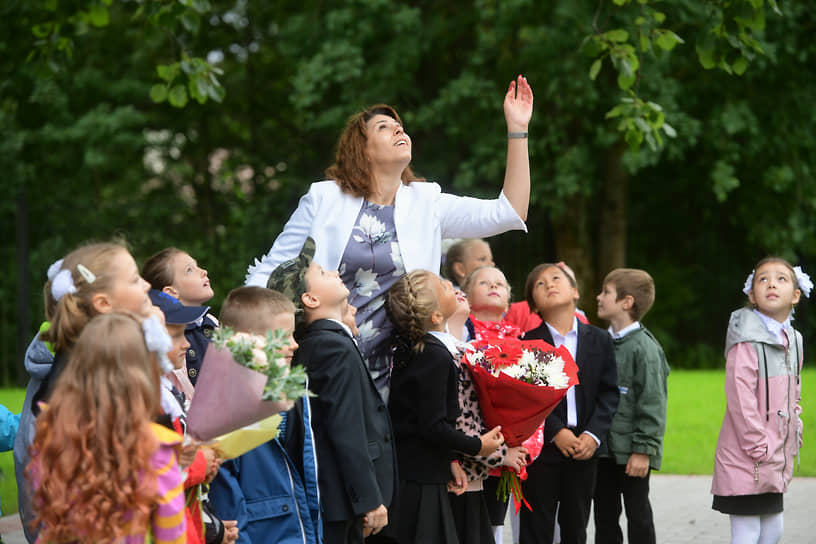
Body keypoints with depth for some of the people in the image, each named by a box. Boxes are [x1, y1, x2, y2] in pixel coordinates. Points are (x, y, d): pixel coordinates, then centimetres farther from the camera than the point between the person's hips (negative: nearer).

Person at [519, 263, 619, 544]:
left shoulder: (599, 340, 7)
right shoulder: (525, 342, -3)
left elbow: (609, 392, 4)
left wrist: (593, 435, -10)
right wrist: (555, 432, -16)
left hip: (584, 448, 3)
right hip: (540, 447, -3)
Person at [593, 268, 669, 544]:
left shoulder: (643, 347, -12)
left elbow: (653, 404, -14)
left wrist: (643, 450, -17)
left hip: (632, 451, -7)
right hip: (603, 449, 7)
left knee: (638, 514, 2)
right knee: (604, 515, 12)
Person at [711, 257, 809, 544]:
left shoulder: (792, 340, 10)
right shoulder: (748, 340, -15)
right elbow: (739, 396, -19)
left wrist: (793, 440, 14)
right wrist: (757, 446, -19)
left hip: (776, 457, 8)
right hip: (746, 458, -8)